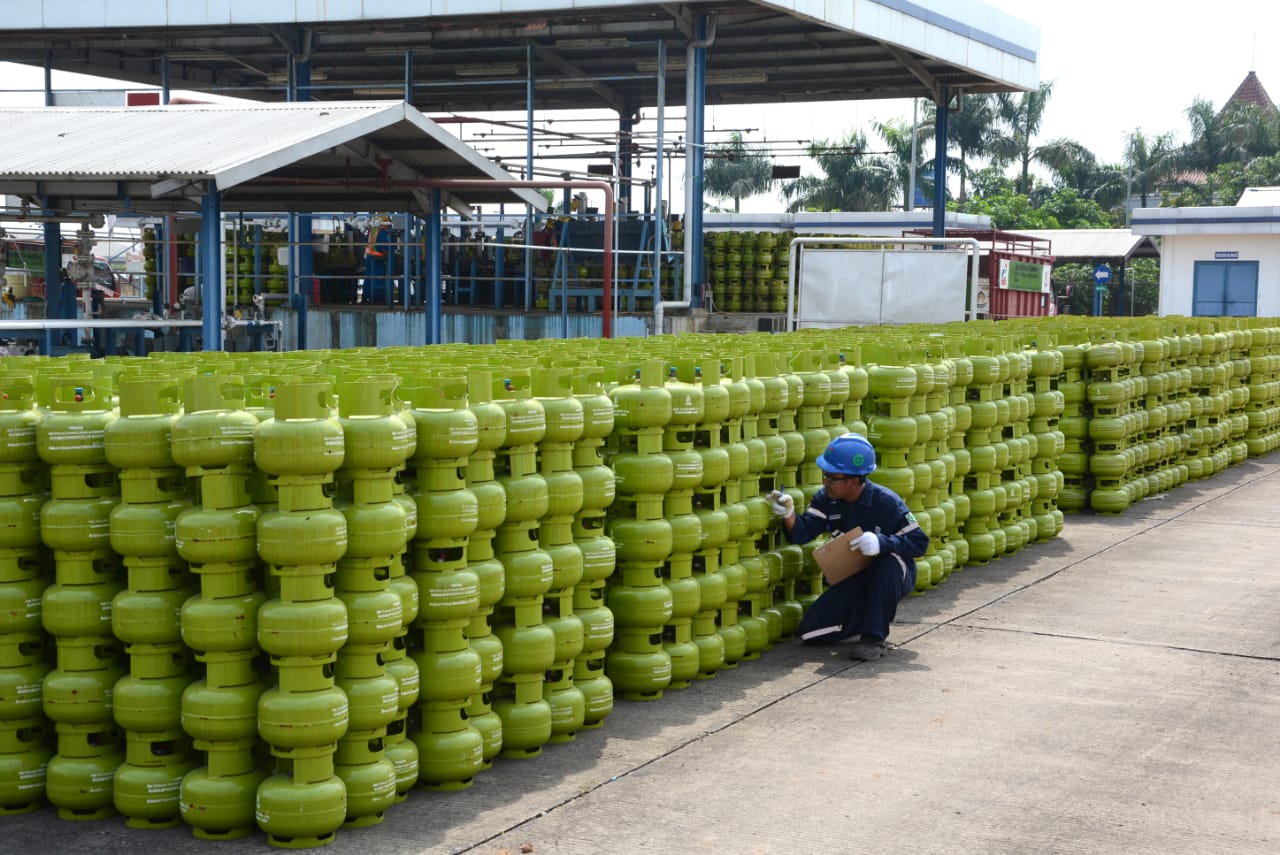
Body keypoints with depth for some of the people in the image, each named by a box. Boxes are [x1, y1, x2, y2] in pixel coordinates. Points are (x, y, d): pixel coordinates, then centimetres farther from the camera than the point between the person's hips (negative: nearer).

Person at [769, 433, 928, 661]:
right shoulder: (825, 499, -8)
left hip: (893, 579, -4)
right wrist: (789, 515, -42)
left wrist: (882, 542, -40)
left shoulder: (886, 502, -22)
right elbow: (802, 533, -20)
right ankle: (867, 616, 15)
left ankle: (874, 637, -29)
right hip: (852, 581, 5)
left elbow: (919, 542, -24)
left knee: (888, 560, -40)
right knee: (810, 633, -10)